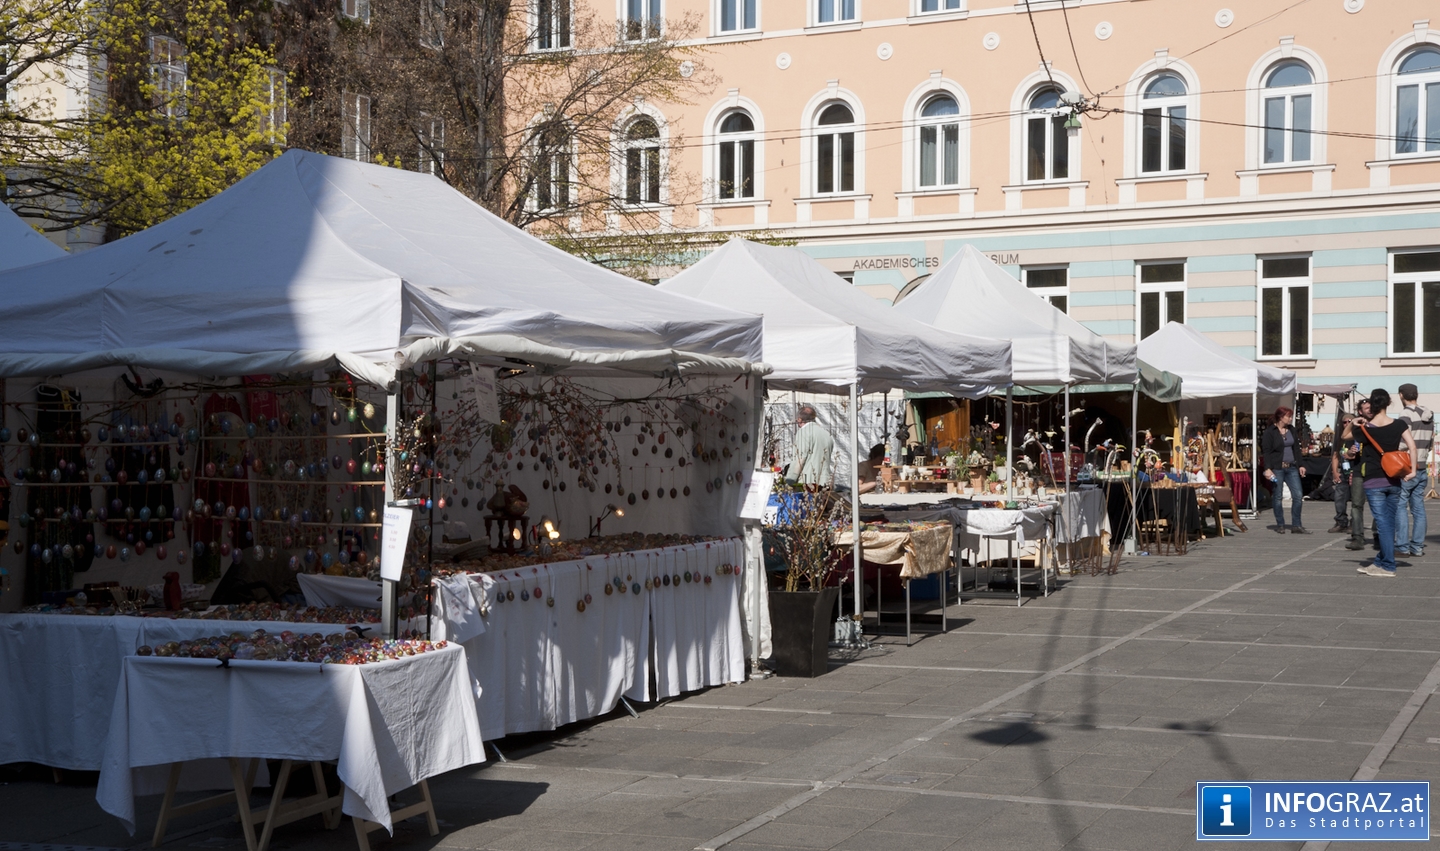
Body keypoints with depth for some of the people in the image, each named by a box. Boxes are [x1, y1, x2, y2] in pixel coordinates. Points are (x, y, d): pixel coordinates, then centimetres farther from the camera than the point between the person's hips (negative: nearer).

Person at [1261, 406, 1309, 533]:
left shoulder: (1291, 430, 13)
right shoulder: (1270, 432, -5)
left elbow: (1296, 449, 18)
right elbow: (1266, 452, -9)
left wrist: (1300, 465, 12)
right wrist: (1267, 469, -18)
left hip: (1291, 468, 6)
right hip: (1277, 469, -5)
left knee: (1298, 496, -1)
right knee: (1277, 497, 1)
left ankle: (1296, 525, 5)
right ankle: (1280, 525, 12)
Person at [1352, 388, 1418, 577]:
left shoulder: (1365, 428, -7)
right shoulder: (1399, 425, -1)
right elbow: (1412, 446, -9)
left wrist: (1352, 424, -2)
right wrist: (1412, 470, -7)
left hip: (1373, 482, -3)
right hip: (1394, 481, 3)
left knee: (1382, 523, -3)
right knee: (1389, 522, 13)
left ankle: (1388, 566, -5)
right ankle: (1381, 561, 21)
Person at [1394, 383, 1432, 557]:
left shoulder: (1406, 415, -14)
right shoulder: (1429, 415, 10)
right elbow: (1431, 440, 17)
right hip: (1422, 468, 7)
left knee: (1400, 506, -3)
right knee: (1418, 507, 9)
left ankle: (1402, 546, -6)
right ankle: (1417, 546, 9)